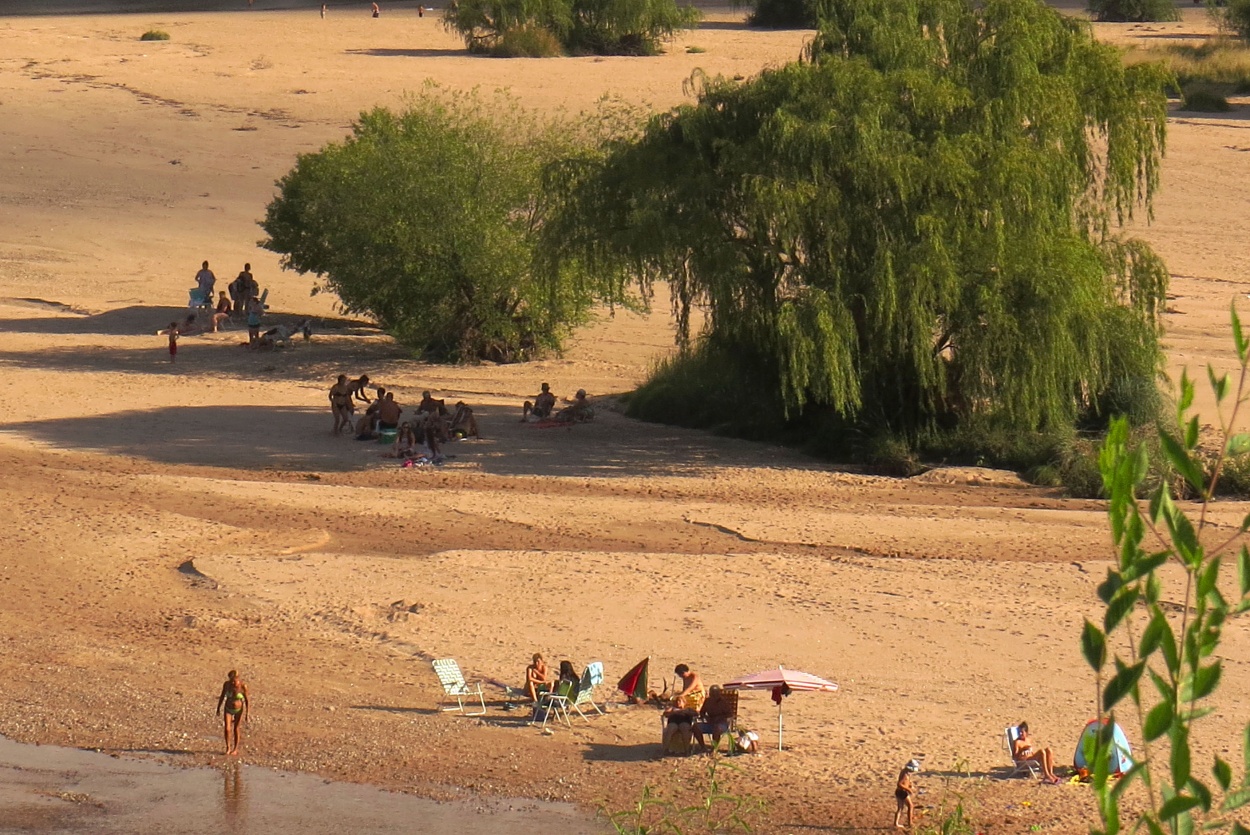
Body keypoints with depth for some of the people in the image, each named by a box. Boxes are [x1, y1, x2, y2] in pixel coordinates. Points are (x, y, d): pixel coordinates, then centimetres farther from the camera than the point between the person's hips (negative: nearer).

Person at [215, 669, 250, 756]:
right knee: (227, 729, -7)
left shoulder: (243, 686, -23)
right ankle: (228, 748, 12)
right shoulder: (226, 684, -16)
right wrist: (218, 708, 5)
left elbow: (247, 700, -13)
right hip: (228, 709, 2)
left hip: (239, 710, -2)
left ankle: (235, 749, 25)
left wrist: (247, 714, -12)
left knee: (236, 730, 7)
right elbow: (222, 696, -2)